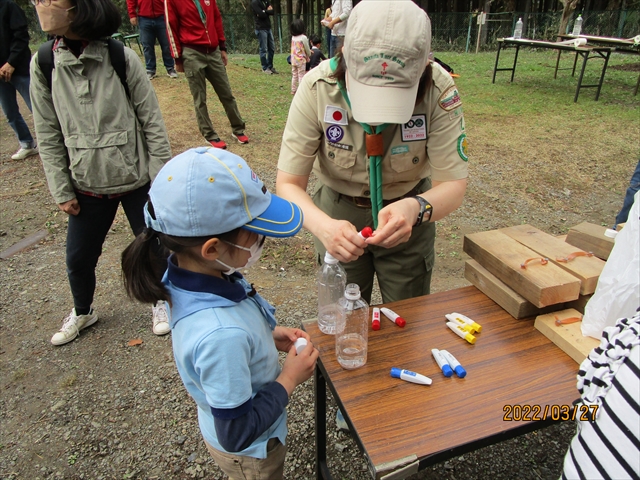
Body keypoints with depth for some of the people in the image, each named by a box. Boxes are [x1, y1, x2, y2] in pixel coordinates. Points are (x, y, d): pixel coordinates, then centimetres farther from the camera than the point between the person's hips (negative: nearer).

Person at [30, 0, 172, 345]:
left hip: (136, 181, -2)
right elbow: (48, 135, 1)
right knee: (78, 258, 13)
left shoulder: (122, 59, -13)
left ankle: (162, 301, 39)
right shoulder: (42, 65, -5)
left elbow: (152, 123, -8)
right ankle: (82, 312, 43)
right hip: (87, 187, 3)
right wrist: (61, 191, 1)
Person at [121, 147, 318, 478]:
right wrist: (289, 379, -22)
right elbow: (237, 434, -30)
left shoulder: (186, 277, -19)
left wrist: (268, 336, -7)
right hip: (249, 453, -6)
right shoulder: (222, 335, -44)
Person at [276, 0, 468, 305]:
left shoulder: (438, 90, -25)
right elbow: (288, 184, -25)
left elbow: (453, 185, -23)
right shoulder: (317, 87, -26)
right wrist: (323, 225, -45)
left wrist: (415, 207, -46)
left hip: (407, 215, 1)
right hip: (337, 214, 0)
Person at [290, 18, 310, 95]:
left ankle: (293, 90, 20)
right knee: (301, 76, 0)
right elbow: (307, 49, -6)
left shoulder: (293, 37, 4)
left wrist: (308, 51, 21)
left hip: (293, 59, 6)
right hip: (301, 60, -6)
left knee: (294, 75, 15)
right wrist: (308, 55, 17)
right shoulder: (303, 38, -14)